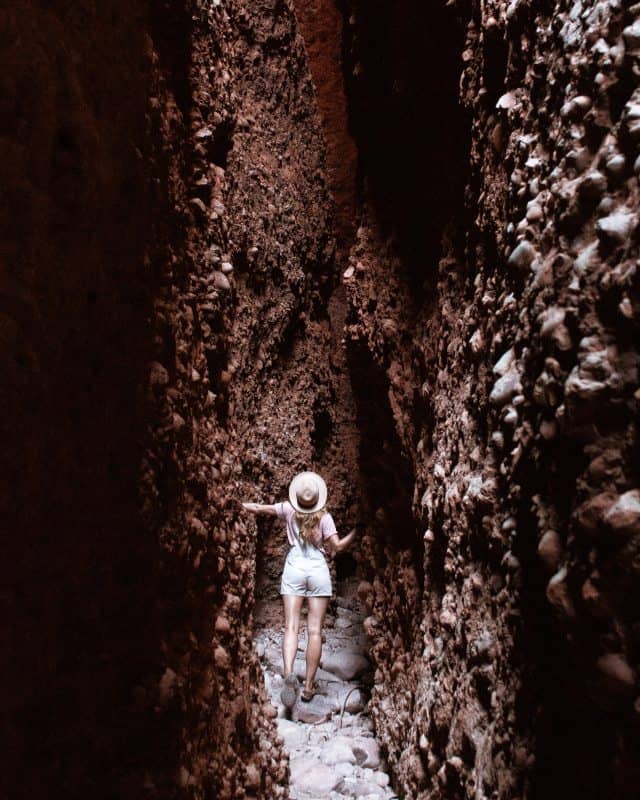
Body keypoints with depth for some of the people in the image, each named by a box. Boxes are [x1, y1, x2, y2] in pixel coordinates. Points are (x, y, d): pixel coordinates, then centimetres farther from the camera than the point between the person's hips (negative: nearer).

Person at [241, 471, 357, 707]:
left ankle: (289, 673, -27)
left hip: (294, 570, 0)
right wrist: (356, 532, 5)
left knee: (291, 626, -3)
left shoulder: (288, 510, -2)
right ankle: (308, 685, 5)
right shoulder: (324, 517, -4)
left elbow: (256, 508, 0)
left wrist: (252, 507, 20)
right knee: (315, 630, 4)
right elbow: (337, 546, -8)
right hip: (318, 571, 0)